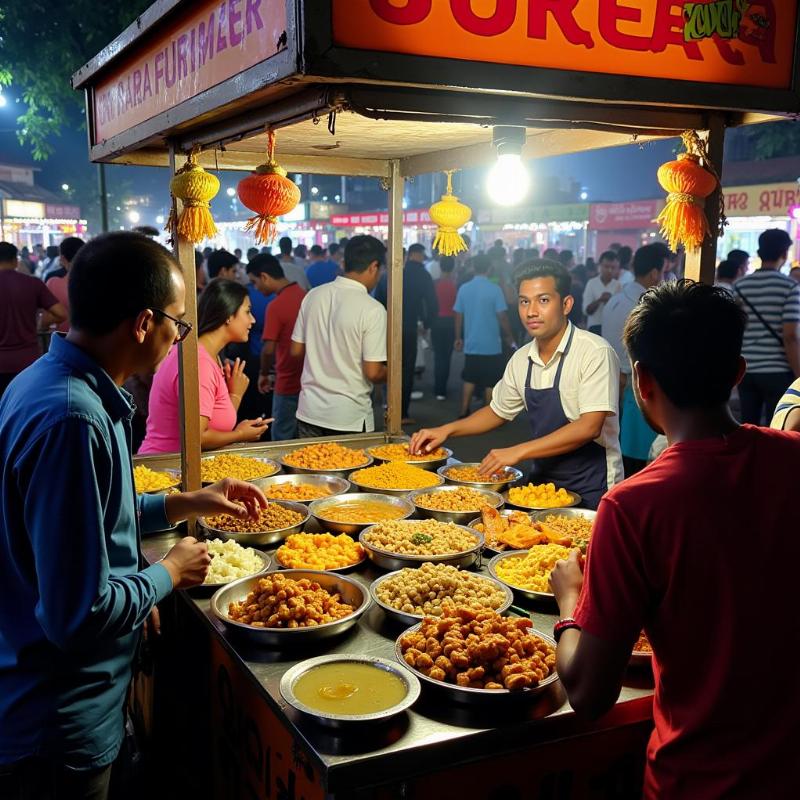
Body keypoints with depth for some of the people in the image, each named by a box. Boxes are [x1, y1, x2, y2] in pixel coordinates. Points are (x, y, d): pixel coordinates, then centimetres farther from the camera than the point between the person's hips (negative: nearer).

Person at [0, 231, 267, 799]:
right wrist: (169, 573, -14)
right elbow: (79, 615, -30)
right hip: (58, 729, -9)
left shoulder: (48, 380, 0)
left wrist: (185, 504, 11)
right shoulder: (72, 420, -31)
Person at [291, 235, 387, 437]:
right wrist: (390, 373, 5)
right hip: (349, 419, -5)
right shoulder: (372, 310, -15)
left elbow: (296, 350, 7)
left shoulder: (313, 296, 0)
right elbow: (373, 372, -16)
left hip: (309, 412, 5)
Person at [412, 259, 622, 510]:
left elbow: (589, 427, -24)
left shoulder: (595, 352, -17)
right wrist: (447, 430, 5)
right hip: (542, 481, 6)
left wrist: (518, 452, -25)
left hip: (589, 491, -5)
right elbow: (498, 411, 18)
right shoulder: (521, 359, 3)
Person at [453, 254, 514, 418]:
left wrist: (458, 338, 14)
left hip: (471, 345, 4)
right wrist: (509, 337, 2)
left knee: (469, 379, 16)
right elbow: (502, 316, -11)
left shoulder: (464, 289, -1)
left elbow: (458, 315, 3)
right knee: (491, 382, 6)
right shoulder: (495, 289, -11)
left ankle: (464, 413, 16)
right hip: (491, 345, -4)